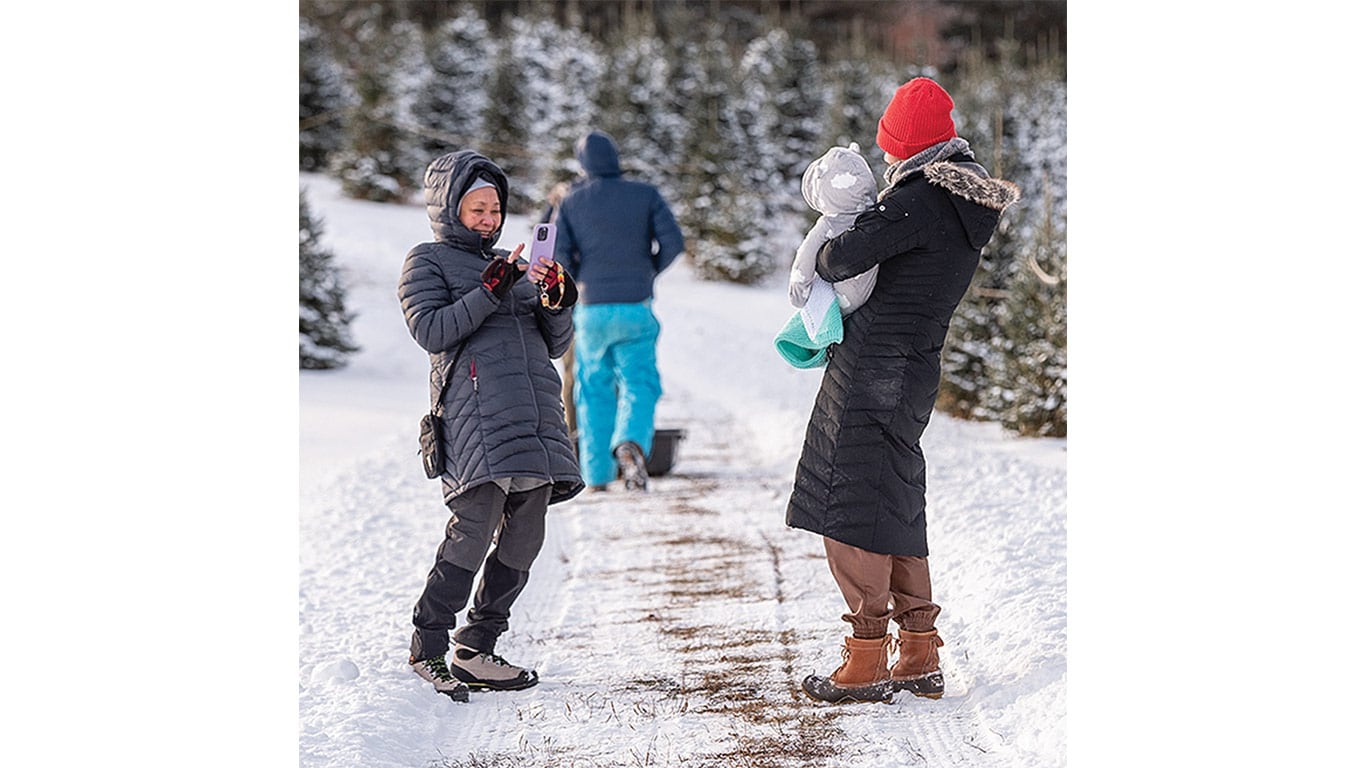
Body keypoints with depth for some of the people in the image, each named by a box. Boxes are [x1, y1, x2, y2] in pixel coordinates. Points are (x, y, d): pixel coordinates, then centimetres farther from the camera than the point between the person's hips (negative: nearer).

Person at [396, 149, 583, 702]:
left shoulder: (509, 264, 27)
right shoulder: (427, 261, 10)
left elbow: (554, 344, 23)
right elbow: (430, 331, -5)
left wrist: (556, 305, 2)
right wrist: (489, 293, -13)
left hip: (536, 412, 7)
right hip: (475, 406, -7)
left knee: (524, 536, 1)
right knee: (476, 523, -19)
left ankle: (475, 651, 10)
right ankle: (427, 650, -8)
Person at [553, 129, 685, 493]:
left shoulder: (572, 201, 2)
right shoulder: (645, 194, 1)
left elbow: (557, 255, -5)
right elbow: (673, 241, -7)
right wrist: (651, 270, 11)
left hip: (591, 309, 1)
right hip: (635, 309, -1)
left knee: (594, 390, 12)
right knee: (638, 384, 3)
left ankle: (597, 473, 11)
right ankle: (631, 443, -27)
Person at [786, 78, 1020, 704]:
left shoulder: (920, 198, -17)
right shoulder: (972, 204, 12)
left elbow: (847, 257, -22)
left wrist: (823, 255, 0)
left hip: (873, 365, -9)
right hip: (917, 370, 9)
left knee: (852, 506, -4)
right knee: (897, 504, 16)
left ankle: (868, 664, -2)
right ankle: (920, 659, 20)